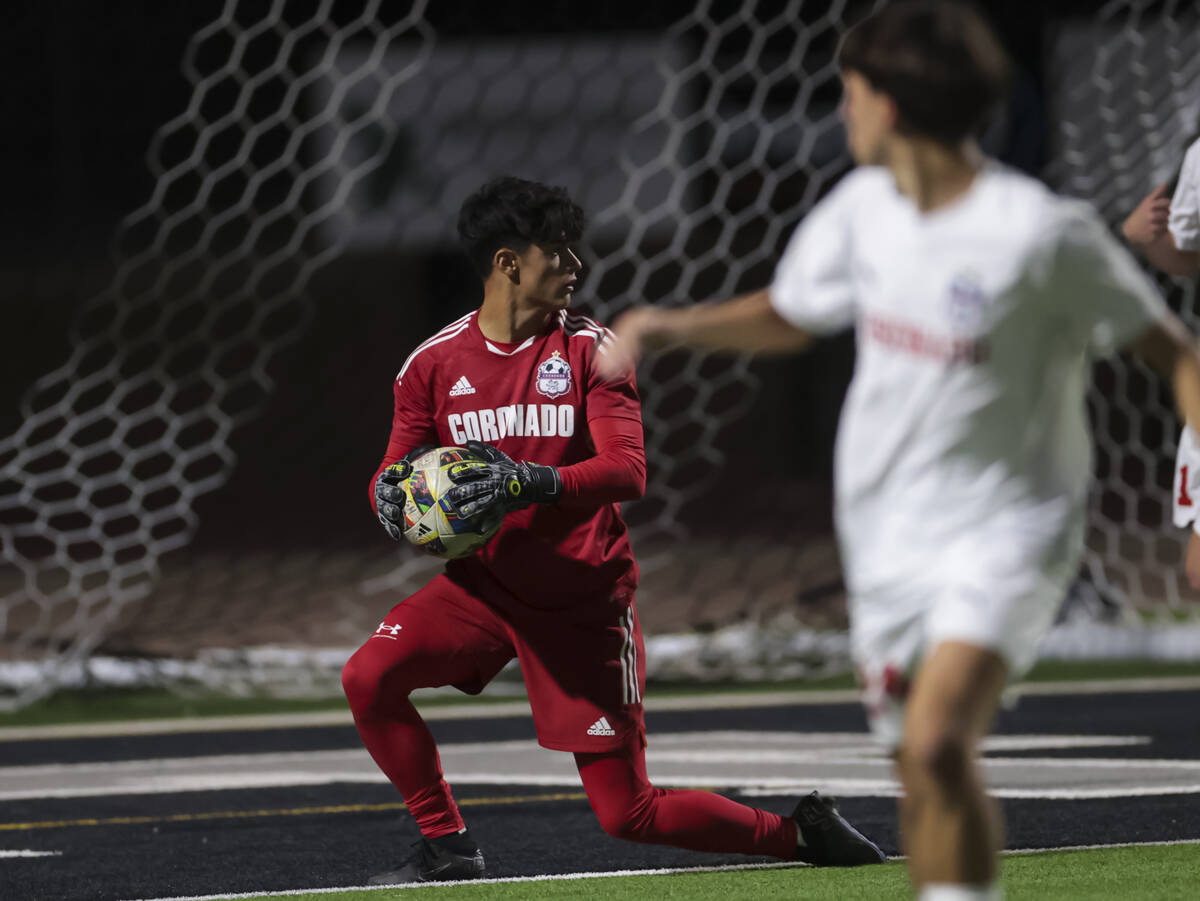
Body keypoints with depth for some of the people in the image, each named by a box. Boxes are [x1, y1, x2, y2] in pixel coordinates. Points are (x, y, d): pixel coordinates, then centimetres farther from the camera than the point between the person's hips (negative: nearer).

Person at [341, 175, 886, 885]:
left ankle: (798, 832, 19)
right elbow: (393, 472, 3)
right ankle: (447, 846, -3)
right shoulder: (434, 363, -1)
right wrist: (393, 492, -23)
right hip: (484, 583, 3)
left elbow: (628, 471, -18)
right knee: (369, 678, -21)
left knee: (629, 813, -4)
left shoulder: (590, 350, -7)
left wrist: (529, 483, -35)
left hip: (584, 601, -3)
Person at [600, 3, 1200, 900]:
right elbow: (792, 314, 21)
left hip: (1007, 529, -6)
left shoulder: (1044, 232, -17)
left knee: (937, 746, -25)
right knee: (927, 781, 9)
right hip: (888, 531, 6)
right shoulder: (863, 208, 2)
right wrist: (670, 326, 7)